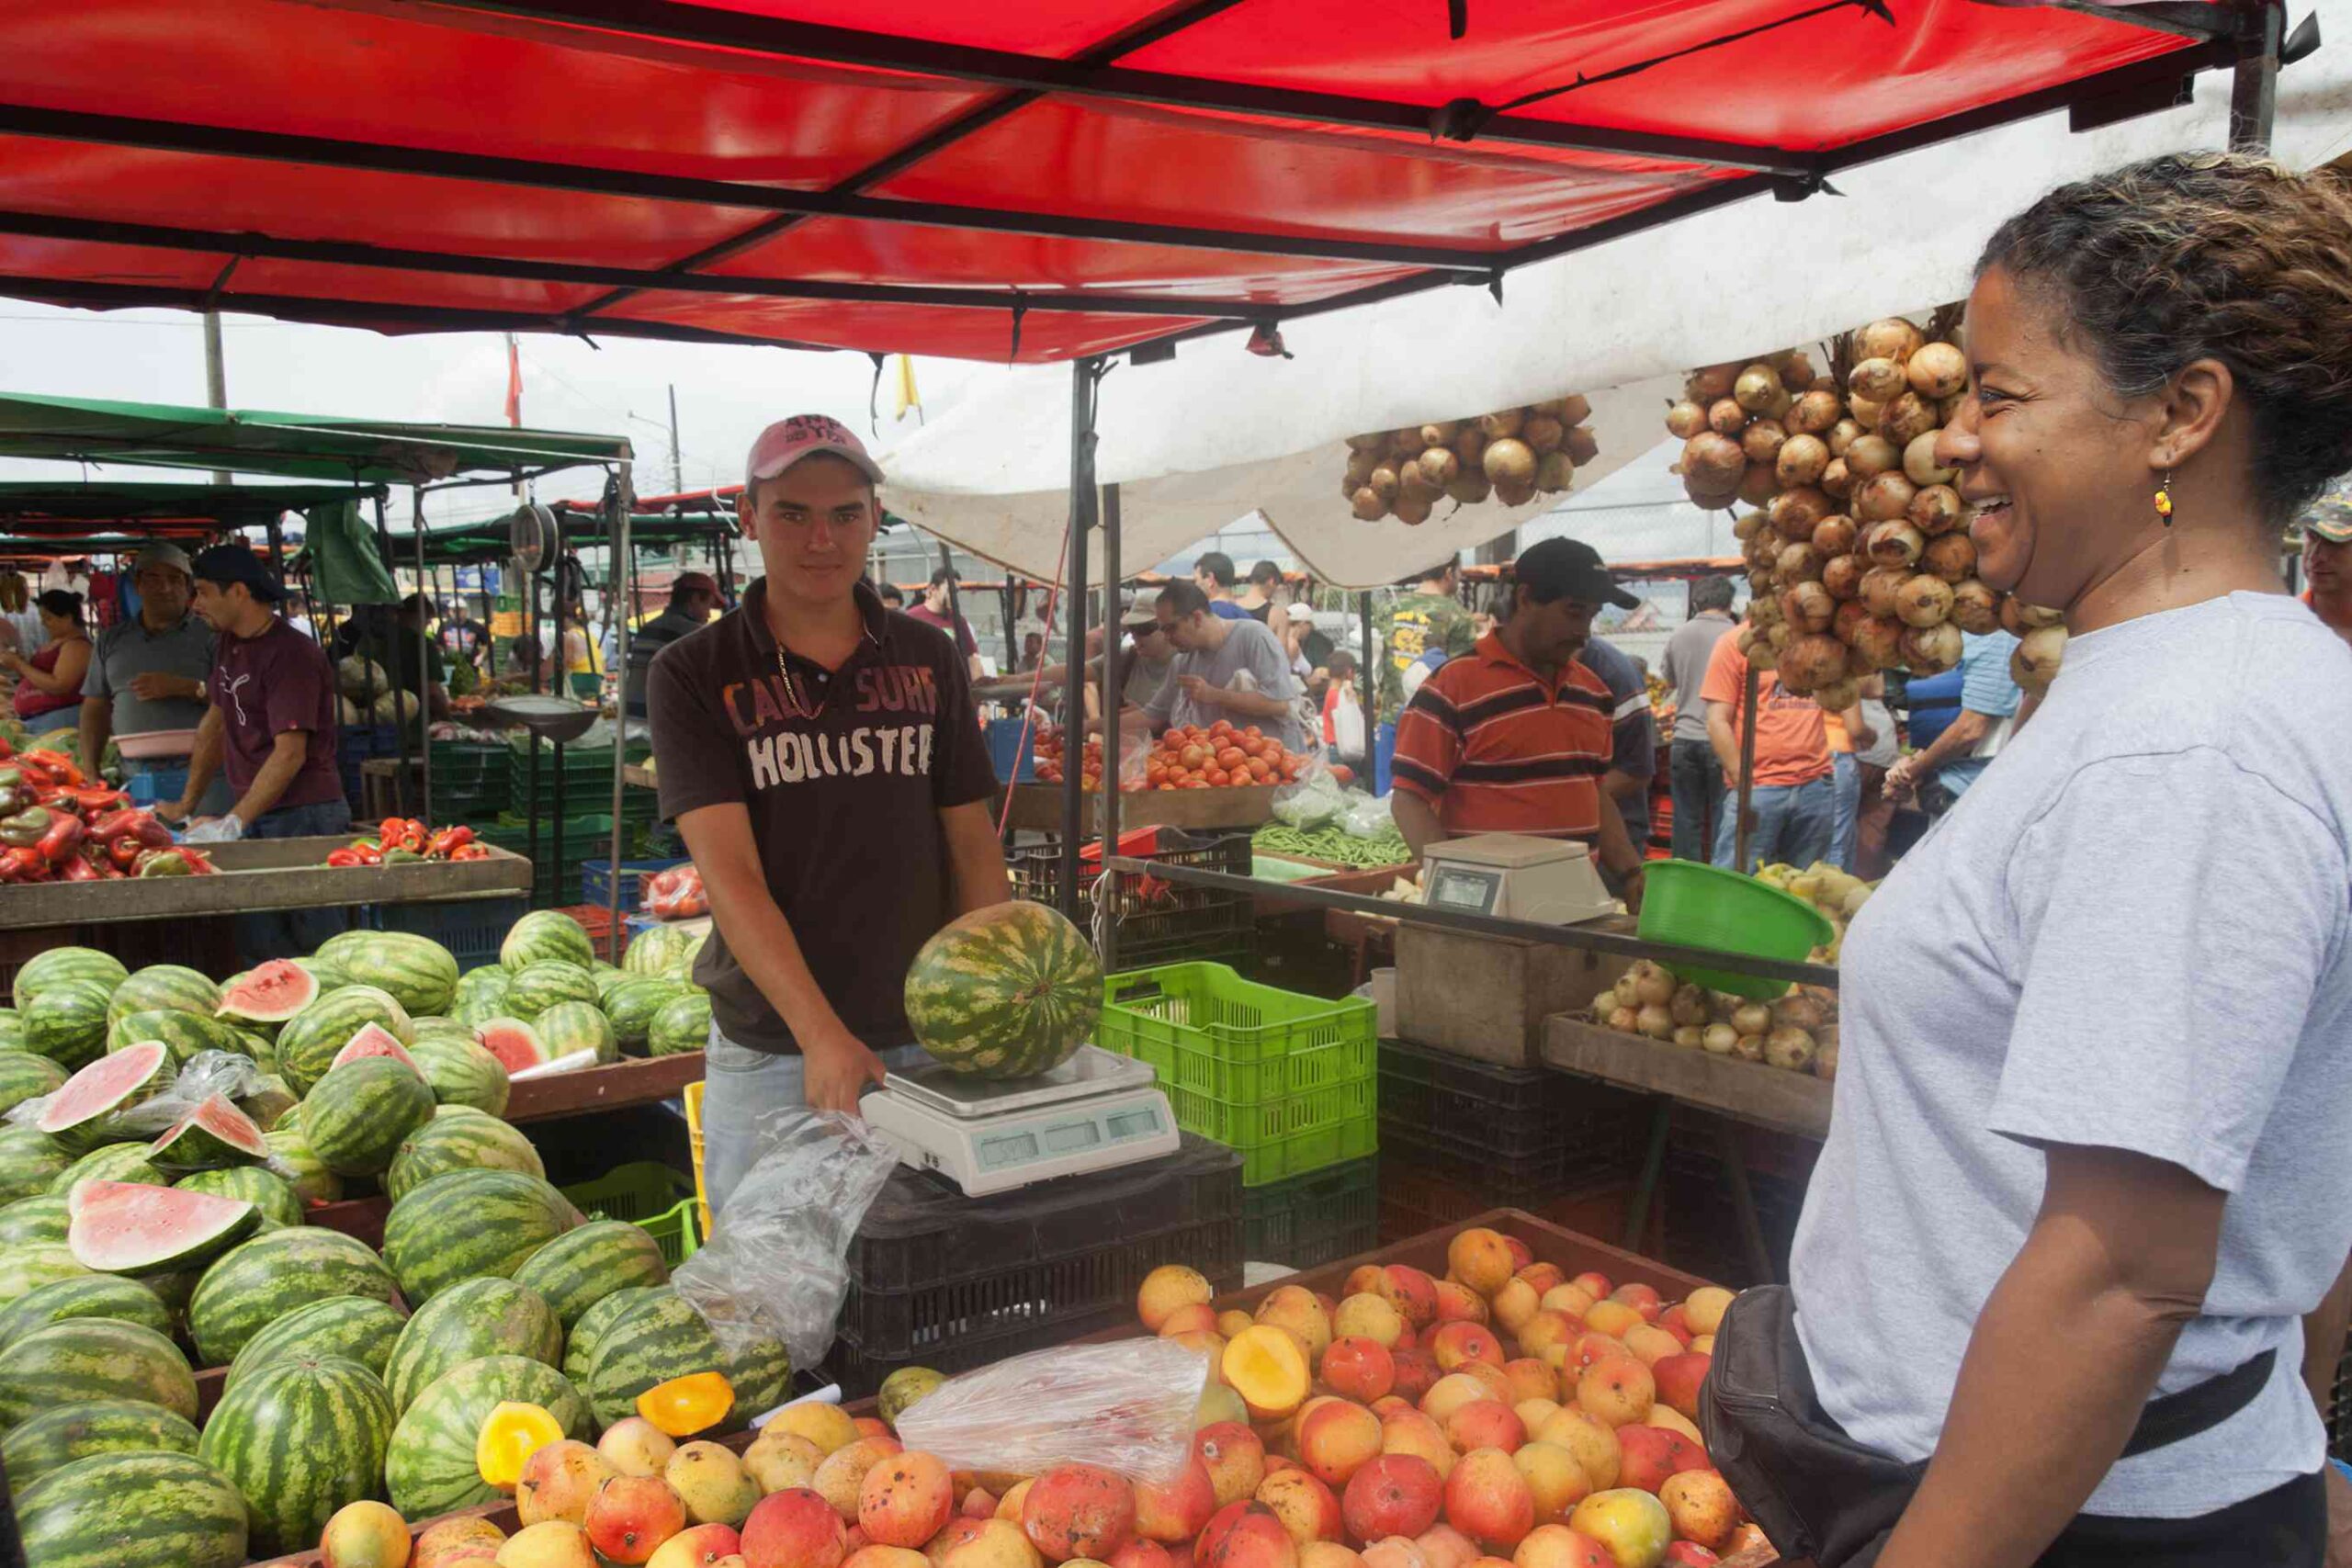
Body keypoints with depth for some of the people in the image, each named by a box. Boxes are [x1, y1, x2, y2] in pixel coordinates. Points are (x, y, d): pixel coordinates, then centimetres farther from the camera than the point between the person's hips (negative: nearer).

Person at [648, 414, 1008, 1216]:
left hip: (927, 1041, 3)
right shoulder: (694, 674, -4)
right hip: (770, 1055, -2)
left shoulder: (928, 658, 6)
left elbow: (973, 846, 7)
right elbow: (729, 873, -13)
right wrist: (821, 1034, -24)